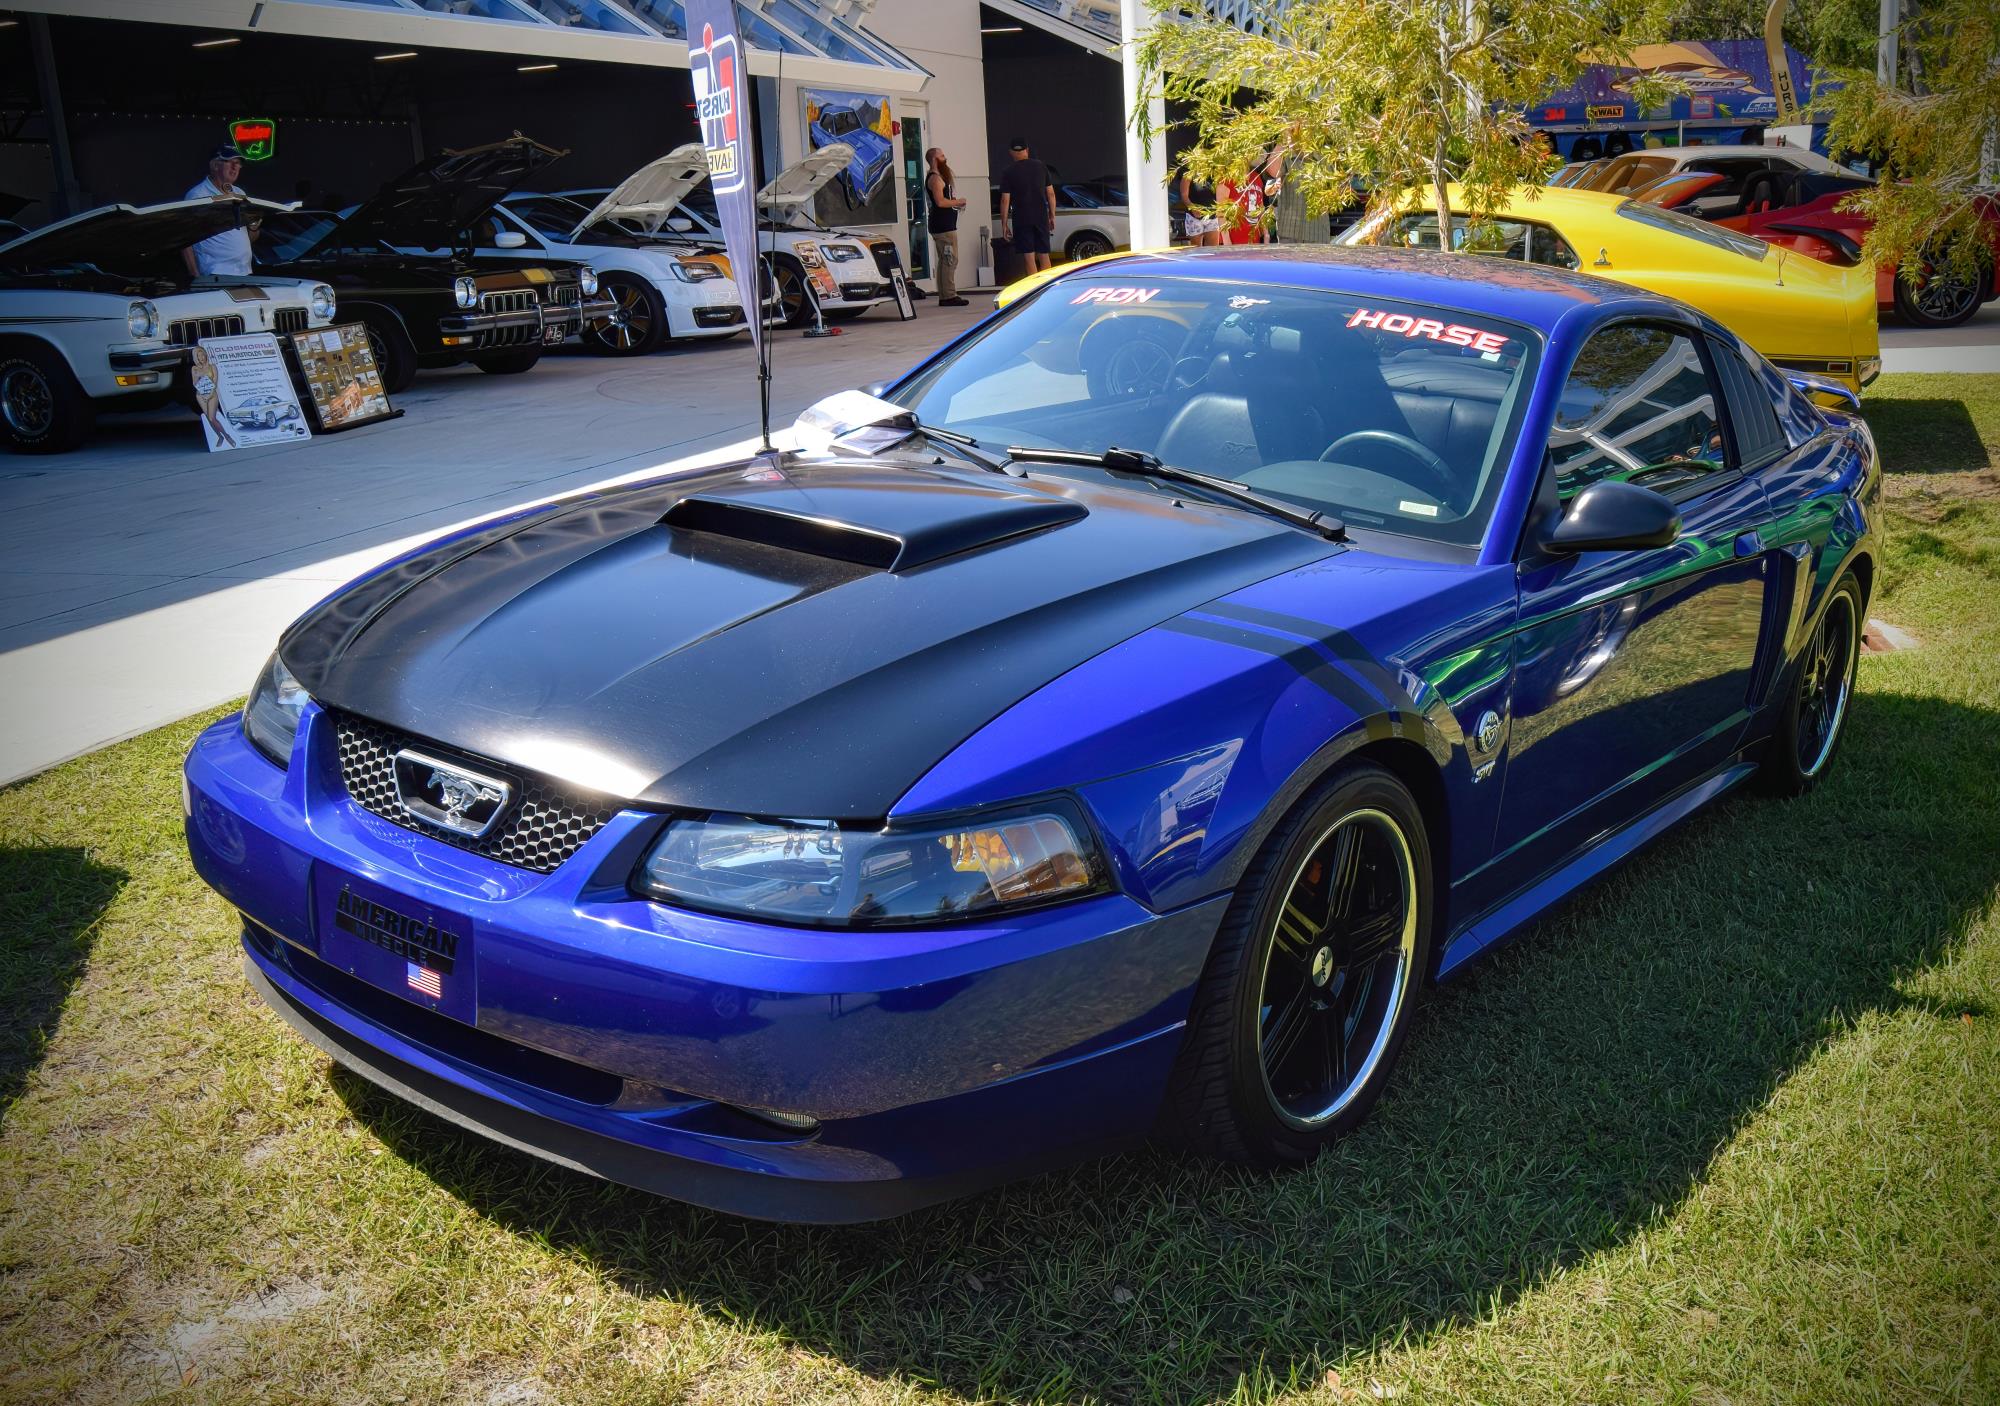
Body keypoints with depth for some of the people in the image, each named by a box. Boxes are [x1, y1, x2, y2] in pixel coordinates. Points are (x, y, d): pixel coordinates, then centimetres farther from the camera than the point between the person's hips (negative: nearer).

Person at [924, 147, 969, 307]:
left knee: (945, 261, 11)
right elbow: (940, 201, -23)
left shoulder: (939, 177, 21)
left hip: (945, 225, 11)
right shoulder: (935, 178, -12)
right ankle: (949, 296, -14)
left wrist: (956, 203, 6)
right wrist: (958, 202, -10)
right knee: (950, 260, -12)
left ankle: (945, 296, 13)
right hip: (943, 226, -11)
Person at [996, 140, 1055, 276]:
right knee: (1044, 256, 12)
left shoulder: (1008, 172, -4)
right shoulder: (1041, 167, 6)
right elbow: (1051, 194, 7)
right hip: (1041, 218, 3)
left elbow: (1005, 200, -6)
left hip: (1021, 220, -3)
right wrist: (1052, 216, 14)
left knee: (1029, 259, -2)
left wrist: (1004, 224, -1)